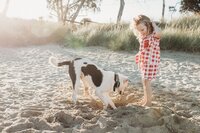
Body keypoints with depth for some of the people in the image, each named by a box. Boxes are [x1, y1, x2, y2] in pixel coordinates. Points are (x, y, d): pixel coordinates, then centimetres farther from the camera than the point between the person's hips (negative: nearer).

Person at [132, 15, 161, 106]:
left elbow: (158, 32, -41)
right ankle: (145, 99, 34)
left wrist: (153, 24, -25)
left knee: (146, 82, -4)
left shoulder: (154, 35, -18)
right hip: (143, 61, 8)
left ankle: (148, 102, 8)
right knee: (144, 81, 18)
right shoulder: (141, 36, 6)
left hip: (151, 62, -8)